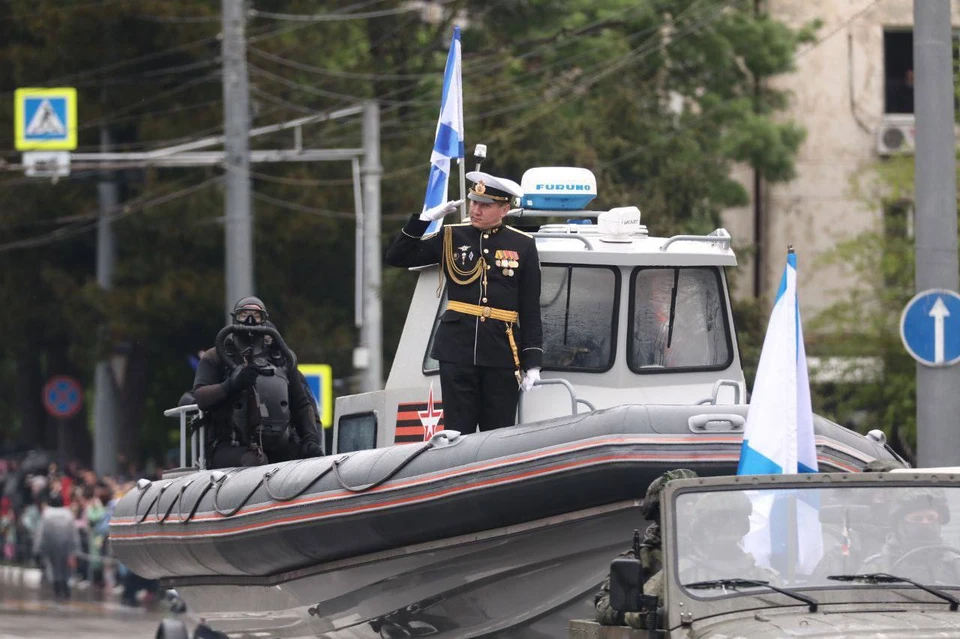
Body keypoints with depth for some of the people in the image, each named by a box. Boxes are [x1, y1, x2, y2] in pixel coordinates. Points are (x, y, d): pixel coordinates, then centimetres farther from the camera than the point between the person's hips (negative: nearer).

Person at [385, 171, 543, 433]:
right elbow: (397, 257, 8)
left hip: (501, 355, -1)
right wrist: (423, 220, -3)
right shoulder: (451, 238, 8)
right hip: (458, 352, 1)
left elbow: (531, 311, 6)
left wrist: (532, 362, 0)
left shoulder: (522, 246, 5)